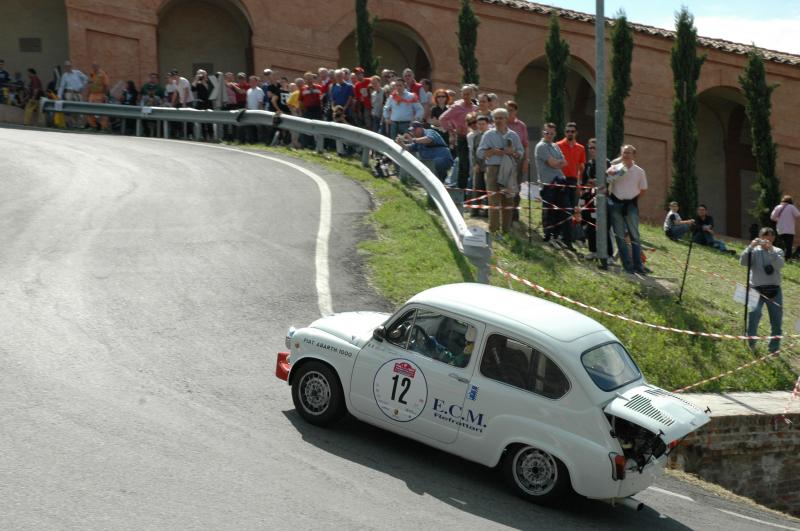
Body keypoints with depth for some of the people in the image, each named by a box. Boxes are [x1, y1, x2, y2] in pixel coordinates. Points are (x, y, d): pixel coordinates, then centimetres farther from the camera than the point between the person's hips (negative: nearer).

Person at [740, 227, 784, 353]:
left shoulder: (777, 251, 6)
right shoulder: (754, 251, 3)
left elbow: (779, 265, -13)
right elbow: (743, 262, -13)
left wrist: (771, 249, -25)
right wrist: (751, 247, -24)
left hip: (774, 290, 2)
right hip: (757, 289, -2)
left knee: (777, 320, 6)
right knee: (754, 312, -27)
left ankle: (774, 349, 20)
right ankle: (751, 341, -8)